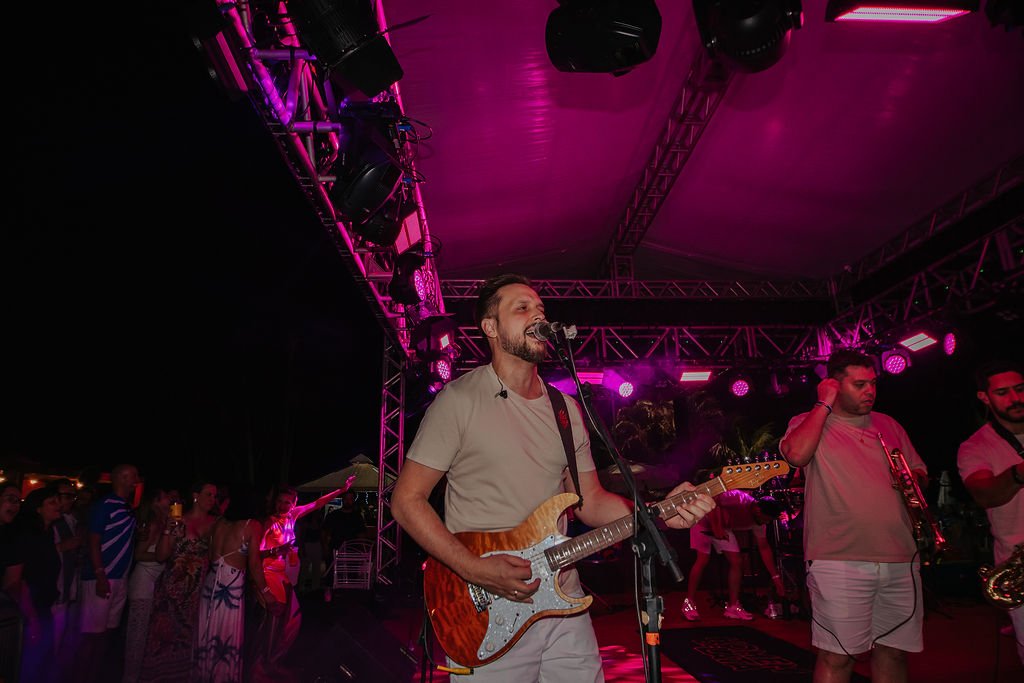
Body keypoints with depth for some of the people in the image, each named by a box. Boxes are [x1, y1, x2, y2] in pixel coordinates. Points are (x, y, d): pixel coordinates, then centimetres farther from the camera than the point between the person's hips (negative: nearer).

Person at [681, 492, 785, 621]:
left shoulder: (758, 521, -10)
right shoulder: (739, 499, -33)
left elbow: (764, 548, -2)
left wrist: (775, 577, -2)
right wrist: (715, 528, -33)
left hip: (723, 527, 7)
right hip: (705, 520, -7)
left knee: (736, 562, -4)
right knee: (703, 560, -16)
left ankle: (733, 607, 3)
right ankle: (689, 603, -7)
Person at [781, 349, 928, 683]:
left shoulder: (888, 425, 17)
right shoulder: (810, 423, 1)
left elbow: (921, 473, 23)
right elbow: (797, 454, -21)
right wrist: (825, 404, -11)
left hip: (900, 560, 5)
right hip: (840, 562, -5)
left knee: (893, 652, 13)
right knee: (837, 656, -2)